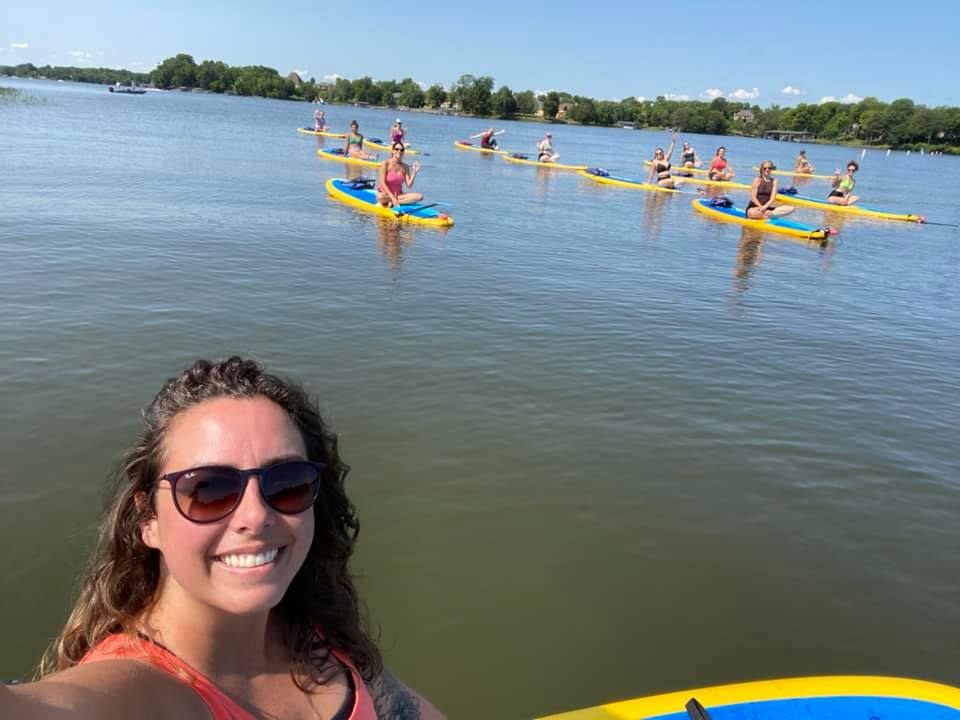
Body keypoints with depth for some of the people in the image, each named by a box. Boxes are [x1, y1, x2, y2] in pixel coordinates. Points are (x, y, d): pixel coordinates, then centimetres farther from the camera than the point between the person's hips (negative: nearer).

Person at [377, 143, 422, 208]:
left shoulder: (405, 167, 4)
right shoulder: (385, 164, -9)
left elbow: (409, 185, -3)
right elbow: (383, 183, -15)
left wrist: (414, 171, -14)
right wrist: (392, 197, -23)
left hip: (398, 194, 5)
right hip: (385, 194, -5)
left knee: (419, 196, -19)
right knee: (381, 197, -42)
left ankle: (391, 203, -20)